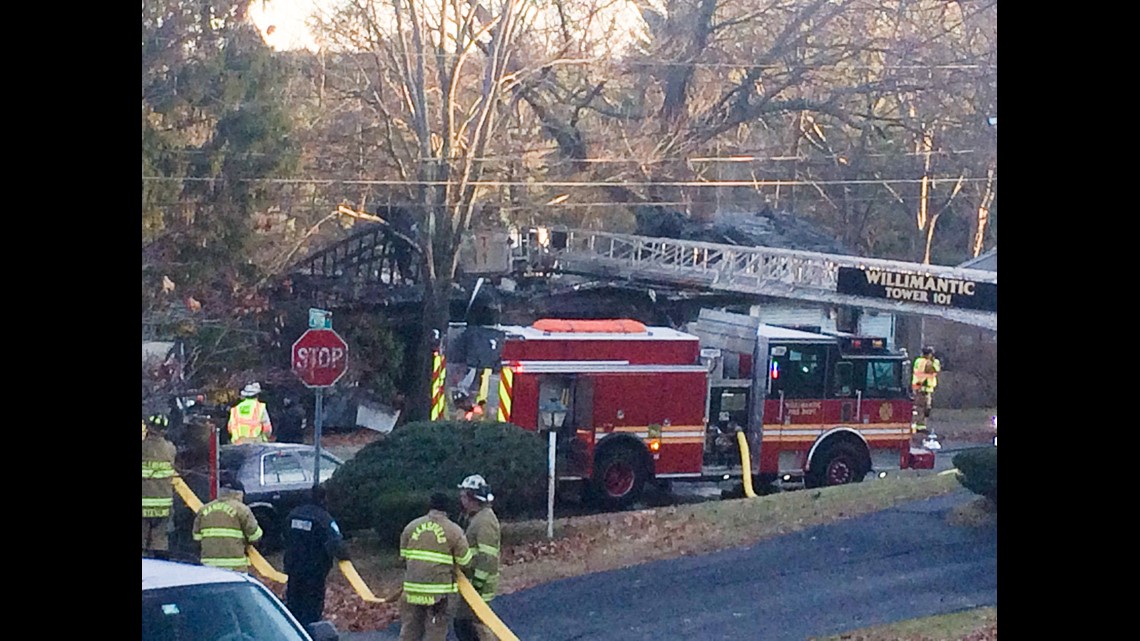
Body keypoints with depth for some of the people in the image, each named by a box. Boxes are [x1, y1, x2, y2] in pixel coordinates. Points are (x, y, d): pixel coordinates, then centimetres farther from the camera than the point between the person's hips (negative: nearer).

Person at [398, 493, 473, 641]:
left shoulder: (411, 527, 7)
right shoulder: (454, 531, -5)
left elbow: (402, 557, 11)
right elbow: (465, 562, -3)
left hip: (412, 589, 3)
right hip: (440, 592, -3)